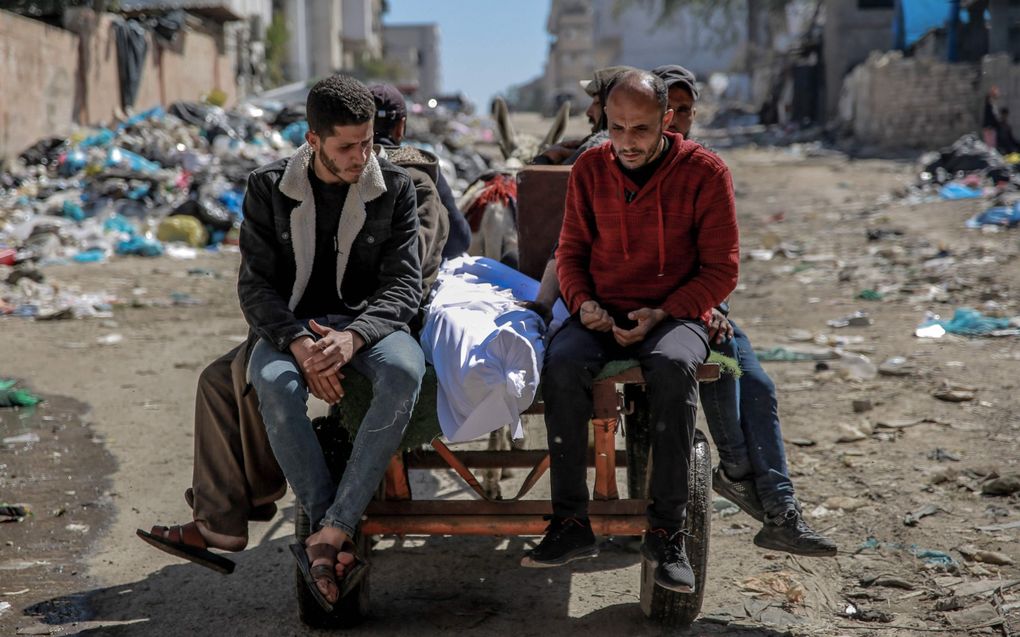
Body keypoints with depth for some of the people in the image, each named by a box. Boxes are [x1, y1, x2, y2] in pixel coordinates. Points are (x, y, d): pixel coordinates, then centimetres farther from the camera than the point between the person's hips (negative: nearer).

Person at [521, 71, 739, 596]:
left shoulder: (704, 172, -3)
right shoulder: (590, 170, 7)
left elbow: (721, 270, -1)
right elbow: (571, 252, 16)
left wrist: (660, 314, -14)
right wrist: (584, 303, -5)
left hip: (675, 316, -2)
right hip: (603, 315, 3)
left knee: (673, 366, -37)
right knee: (563, 363, -31)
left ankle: (666, 531, -29)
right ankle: (571, 522, -24)